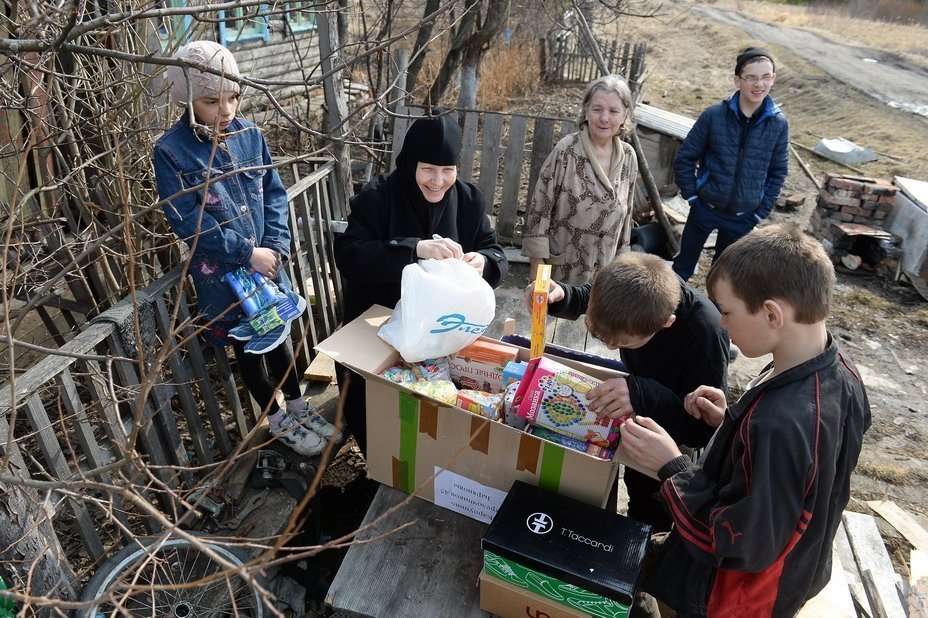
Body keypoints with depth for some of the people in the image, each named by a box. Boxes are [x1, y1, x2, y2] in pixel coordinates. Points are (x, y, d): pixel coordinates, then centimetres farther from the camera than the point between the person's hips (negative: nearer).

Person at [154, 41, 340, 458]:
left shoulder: (249, 134, -2)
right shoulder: (170, 151, -14)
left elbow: (273, 192, 2)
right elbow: (186, 221, -17)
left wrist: (275, 246, -11)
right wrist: (247, 254, -19)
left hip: (265, 261, 4)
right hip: (220, 273, -3)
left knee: (278, 336, 18)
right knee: (247, 348, 13)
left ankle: (299, 408, 38)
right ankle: (278, 422, 32)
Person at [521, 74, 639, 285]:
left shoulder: (628, 157, 0)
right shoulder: (566, 151, -14)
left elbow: (626, 213, 10)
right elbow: (540, 207, -12)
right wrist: (537, 264, -12)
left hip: (603, 271, 4)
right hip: (561, 268, -4)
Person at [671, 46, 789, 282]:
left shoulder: (778, 124, -6)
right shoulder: (713, 116, -12)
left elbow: (778, 172, 4)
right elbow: (684, 158, -4)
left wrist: (762, 212, 1)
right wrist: (692, 196, -6)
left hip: (743, 217, 2)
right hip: (705, 209, -1)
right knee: (683, 266, 13)